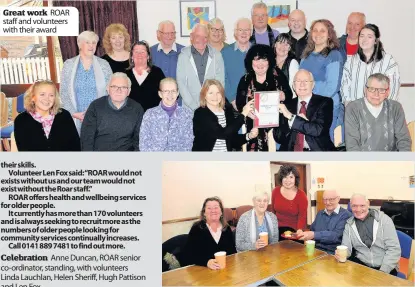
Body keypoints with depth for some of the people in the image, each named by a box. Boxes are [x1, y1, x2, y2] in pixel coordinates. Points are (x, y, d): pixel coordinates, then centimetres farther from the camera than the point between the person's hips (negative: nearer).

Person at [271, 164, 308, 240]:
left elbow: (302, 217, -14)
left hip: (294, 231, -3)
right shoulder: (275, 191, -1)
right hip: (278, 230, 3)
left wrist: (299, 230, -32)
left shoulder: (301, 195, -10)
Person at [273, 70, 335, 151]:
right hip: (291, 150, 0)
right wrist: (300, 120, -10)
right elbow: (277, 136, 3)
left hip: (317, 149, 0)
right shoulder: (287, 105, 8)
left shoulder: (325, 102, 2)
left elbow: (318, 130, -12)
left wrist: (292, 117, -16)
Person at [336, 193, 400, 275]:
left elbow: (394, 249, -8)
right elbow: (346, 248, 3)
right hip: (361, 264, 3)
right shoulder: (349, 224, 5)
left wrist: (383, 272, -18)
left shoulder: (384, 219, -4)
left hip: (386, 269, -3)